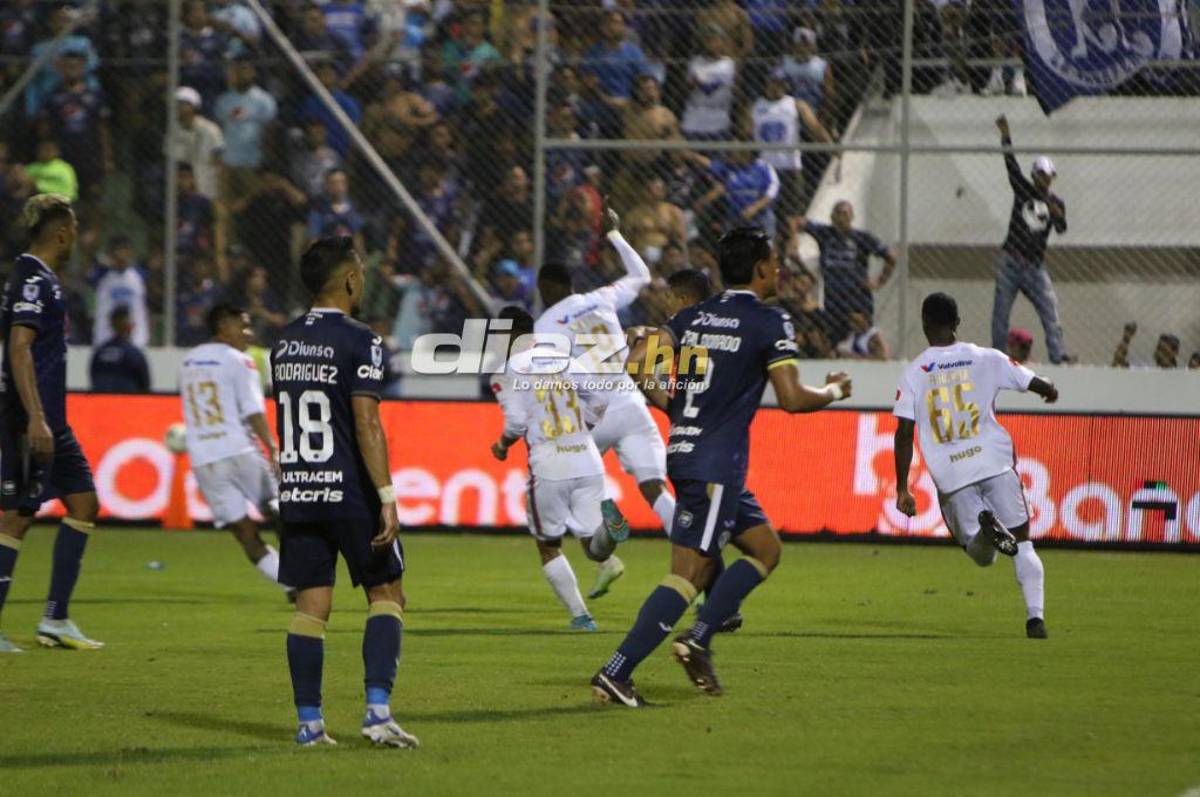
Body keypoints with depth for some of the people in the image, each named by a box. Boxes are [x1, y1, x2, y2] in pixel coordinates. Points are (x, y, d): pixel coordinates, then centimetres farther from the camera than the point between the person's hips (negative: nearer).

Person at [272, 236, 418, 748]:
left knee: (310, 605, 7)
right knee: (386, 594, 5)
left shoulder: (285, 343, 11)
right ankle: (377, 710, -7)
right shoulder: (359, 341, -10)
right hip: (349, 491, -6)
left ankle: (309, 721, 4)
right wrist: (387, 497, -18)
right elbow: (366, 423, -17)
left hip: (296, 493, 6)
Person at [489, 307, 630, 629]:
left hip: (548, 468, -3)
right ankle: (607, 521, -29)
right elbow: (599, 402, 13)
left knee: (548, 546, 17)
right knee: (592, 545, 6)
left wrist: (502, 445, 9)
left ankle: (580, 615, 8)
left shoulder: (507, 374, -1)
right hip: (588, 463, 3)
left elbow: (516, 421, -11)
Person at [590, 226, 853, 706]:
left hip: (685, 451, 8)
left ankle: (698, 640, 8)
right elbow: (792, 398, -10)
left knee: (765, 547, 18)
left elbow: (638, 364, 4)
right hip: (716, 464, -8)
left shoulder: (694, 316, 12)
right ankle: (615, 674, -15)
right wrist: (834, 391, 10)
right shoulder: (769, 322, -6)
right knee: (688, 573, -9)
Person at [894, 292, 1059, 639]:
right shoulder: (985, 359, 4)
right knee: (1023, 546, 8)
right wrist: (1049, 390, 34)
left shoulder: (914, 372, 4)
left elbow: (904, 433, -1)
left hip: (951, 475, 0)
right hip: (995, 462, 0)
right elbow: (1037, 384, 8)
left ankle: (984, 528, -25)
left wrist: (902, 489, 3)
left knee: (982, 555, 9)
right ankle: (1036, 617, -7)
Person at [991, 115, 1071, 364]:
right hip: (1011, 262, -1)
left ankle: (1057, 354, -12)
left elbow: (1061, 229, -6)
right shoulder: (1023, 189, 4)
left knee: (1050, 309, -9)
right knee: (1001, 312, -2)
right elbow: (1011, 164, -6)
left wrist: (1057, 214, -28)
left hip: (1035, 266, 1)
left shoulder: (1056, 202, 7)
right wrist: (1005, 135, -17)